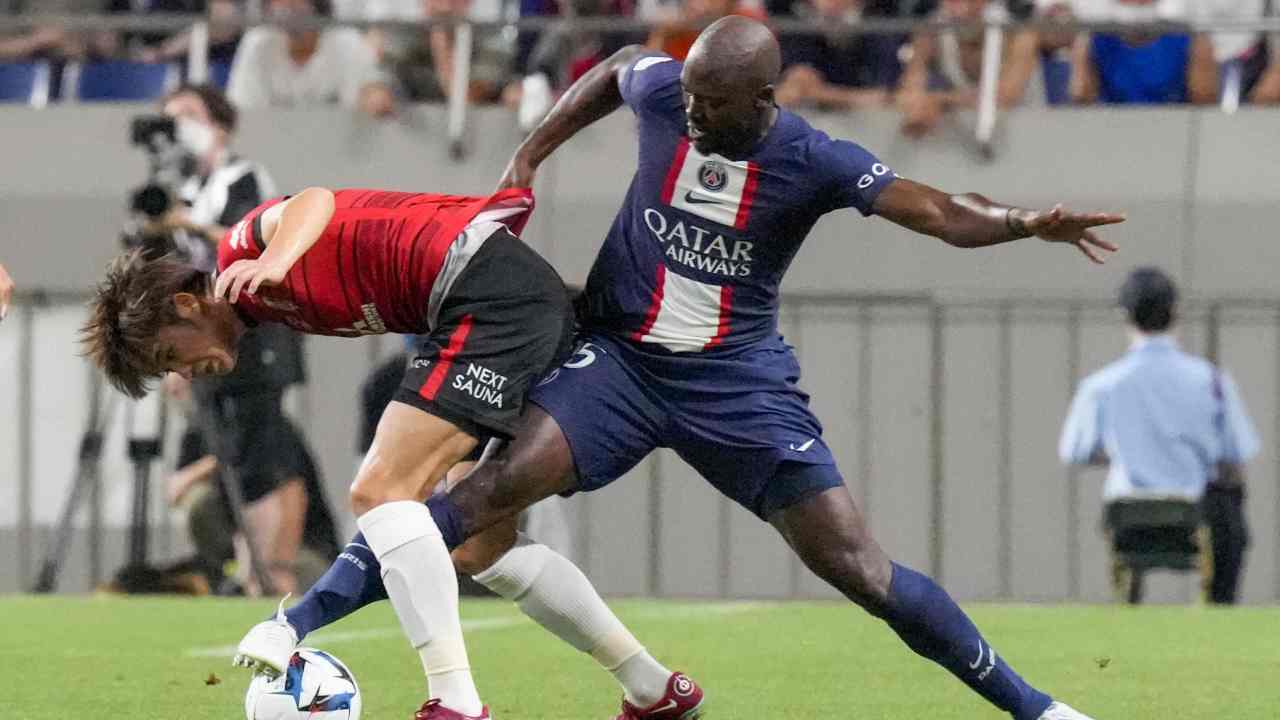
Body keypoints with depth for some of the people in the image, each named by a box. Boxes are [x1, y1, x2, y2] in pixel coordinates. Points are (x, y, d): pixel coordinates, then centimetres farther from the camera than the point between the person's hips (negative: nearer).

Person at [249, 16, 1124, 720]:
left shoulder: (813, 163, -15)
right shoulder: (663, 92, -7)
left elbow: (944, 213, -24)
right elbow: (618, 68, 18)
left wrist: (1024, 223, -43)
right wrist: (530, 156, 13)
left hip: (739, 381, -1)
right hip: (619, 357, 1)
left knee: (857, 567, -7)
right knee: (493, 489, -21)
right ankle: (294, 627, -20)